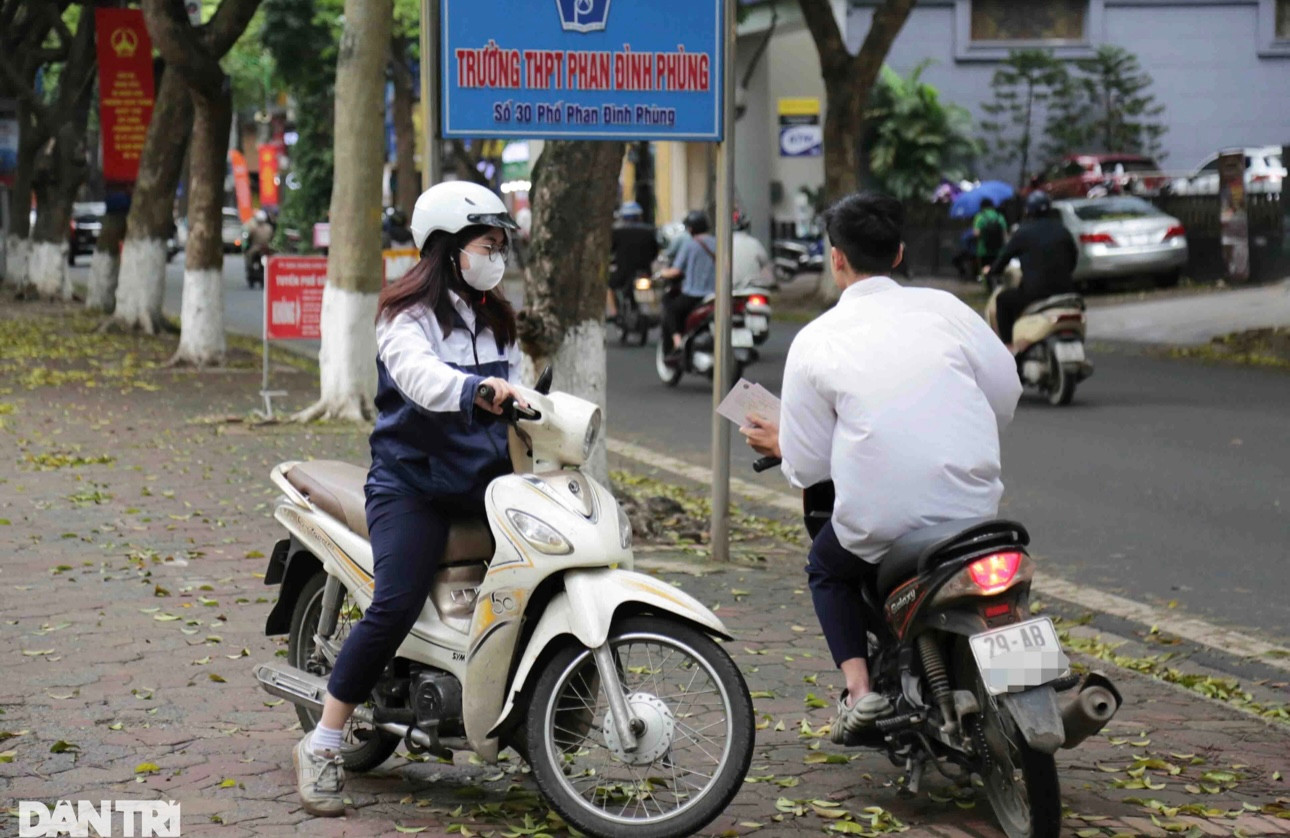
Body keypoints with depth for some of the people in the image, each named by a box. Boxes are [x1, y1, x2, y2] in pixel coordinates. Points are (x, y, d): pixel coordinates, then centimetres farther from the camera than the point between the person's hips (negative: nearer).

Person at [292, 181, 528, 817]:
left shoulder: (495, 317, 19)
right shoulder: (408, 312, -5)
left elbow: (513, 391, 16)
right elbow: (417, 374, -26)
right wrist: (479, 390, -44)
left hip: (483, 478, 7)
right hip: (412, 482, -7)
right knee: (395, 606, -22)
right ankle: (321, 747, -13)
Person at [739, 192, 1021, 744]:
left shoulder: (815, 341, -1)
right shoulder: (944, 308, 3)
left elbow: (808, 466, 0)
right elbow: (1006, 392, 9)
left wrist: (779, 445, 23)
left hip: (878, 522, -2)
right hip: (971, 504, 2)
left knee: (826, 569, 30)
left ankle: (859, 687, 9)